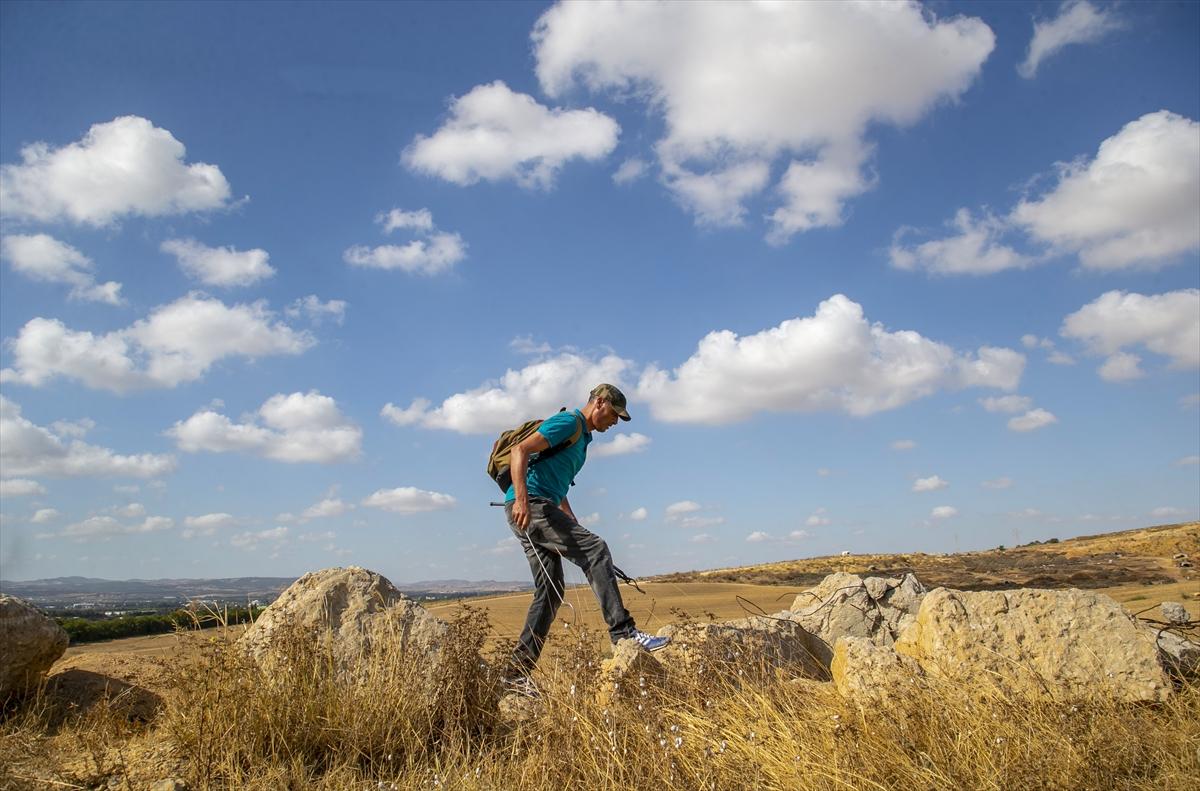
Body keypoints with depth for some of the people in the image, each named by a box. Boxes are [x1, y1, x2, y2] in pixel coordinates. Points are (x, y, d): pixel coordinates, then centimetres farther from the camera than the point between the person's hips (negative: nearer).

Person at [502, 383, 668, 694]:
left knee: (550, 592, 5)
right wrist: (521, 499, -28)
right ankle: (623, 631, -18)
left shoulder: (582, 438, 26)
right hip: (529, 505, -10)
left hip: (541, 508, 10)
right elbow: (520, 450, -17)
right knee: (596, 549, -18)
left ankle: (518, 673, 8)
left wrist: (575, 529, 27)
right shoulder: (568, 422, -4)